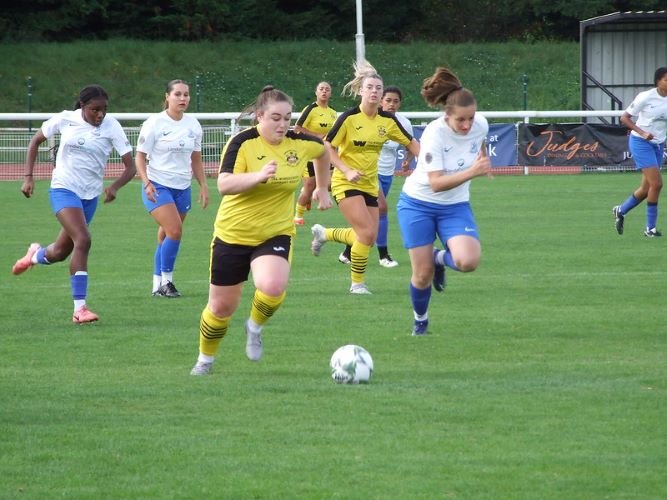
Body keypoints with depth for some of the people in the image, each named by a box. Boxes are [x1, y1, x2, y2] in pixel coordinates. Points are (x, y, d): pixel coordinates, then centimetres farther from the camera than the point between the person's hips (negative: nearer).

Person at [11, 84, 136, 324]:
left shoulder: (111, 127, -9)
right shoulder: (65, 119, -9)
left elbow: (130, 167, -10)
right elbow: (36, 140, 7)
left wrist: (115, 186, -30)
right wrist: (28, 176, -1)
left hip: (90, 195, 3)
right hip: (63, 189, -3)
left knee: (61, 252, 14)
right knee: (83, 240, -24)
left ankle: (36, 255, 53)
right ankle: (79, 308, -22)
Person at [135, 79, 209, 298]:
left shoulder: (193, 124, 7)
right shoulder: (155, 123, -7)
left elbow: (196, 159, 18)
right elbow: (140, 157, -5)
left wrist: (203, 186, 12)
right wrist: (147, 183, -18)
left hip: (183, 188, 5)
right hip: (158, 187, -5)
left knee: (166, 237, 6)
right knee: (175, 231, -19)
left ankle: (158, 285, 13)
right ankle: (166, 281, -8)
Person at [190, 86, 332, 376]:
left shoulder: (300, 143, -5)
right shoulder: (243, 143, -17)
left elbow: (323, 150, 20)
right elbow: (224, 185, -31)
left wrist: (322, 189, 22)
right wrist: (259, 176, -44)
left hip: (276, 233, 2)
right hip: (233, 234, -2)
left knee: (273, 288, -28)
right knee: (222, 307, 7)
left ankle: (255, 328, 5)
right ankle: (205, 359, 34)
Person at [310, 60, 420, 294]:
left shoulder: (387, 120, -1)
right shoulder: (349, 118, -15)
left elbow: (411, 143, 8)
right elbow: (327, 146, -10)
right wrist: (347, 171, -20)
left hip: (370, 184, 6)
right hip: (346, 183, -6)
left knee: (368, 237, 7)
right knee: (367, 233, -17)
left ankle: (324, 233, 32)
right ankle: (357, 283, 1)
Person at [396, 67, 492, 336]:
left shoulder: (480, 125, -13)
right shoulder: (435, 134, -27)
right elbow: (436, 183, -34)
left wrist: (483, 160, 7)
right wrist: (471, 172, -43)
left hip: (455, 206, 3)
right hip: (418, 203, -3)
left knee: (468, 261, -23)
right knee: (423, 274, -2)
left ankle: (441, 258, 14)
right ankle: (420, 319, 30)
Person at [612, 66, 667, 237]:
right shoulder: (646, 97, -14)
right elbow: (625, 118, -10)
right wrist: (642, 133, -22)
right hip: (641, 144, -6)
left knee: (647, 188, 9)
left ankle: (620, 210, 35)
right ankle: (650, 228, -5)